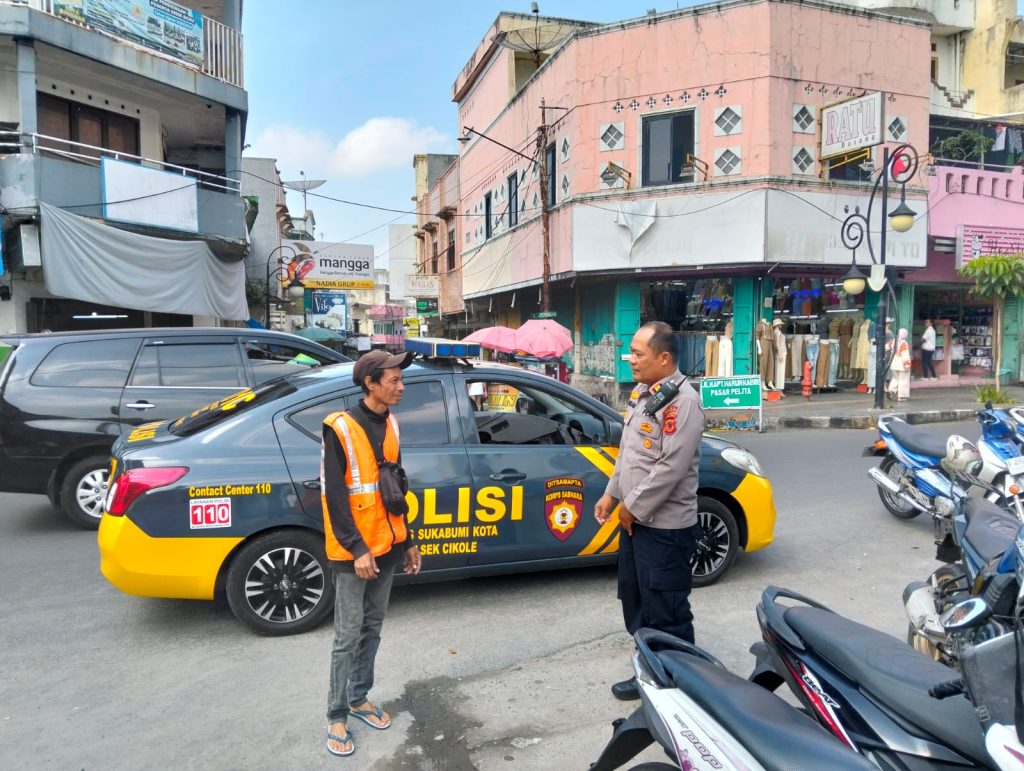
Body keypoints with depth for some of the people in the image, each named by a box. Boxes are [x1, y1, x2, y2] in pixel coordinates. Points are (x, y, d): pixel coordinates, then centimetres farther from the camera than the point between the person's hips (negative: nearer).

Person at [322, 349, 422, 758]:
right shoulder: (341, 428, -14)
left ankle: (359, 698, 31)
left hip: (386, 546, 6)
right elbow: (334, 496, -16)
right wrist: (357, 549, -19)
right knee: (349, 636, 2)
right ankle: (336, 716, 17)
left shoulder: (390, 425, 7)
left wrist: (407, 541, 15)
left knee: (372, 628, 16)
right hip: (354, 552, -6)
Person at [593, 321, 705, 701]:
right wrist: (612, 495, 15)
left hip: (664, 526, -10)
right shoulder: (641, 393, 11)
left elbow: (672, 466, -25)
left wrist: (633, 507, -17)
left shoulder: (681, 400, -20)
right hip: (635, 520, 10)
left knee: (666, 614, 1)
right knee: (635, 602, 20)